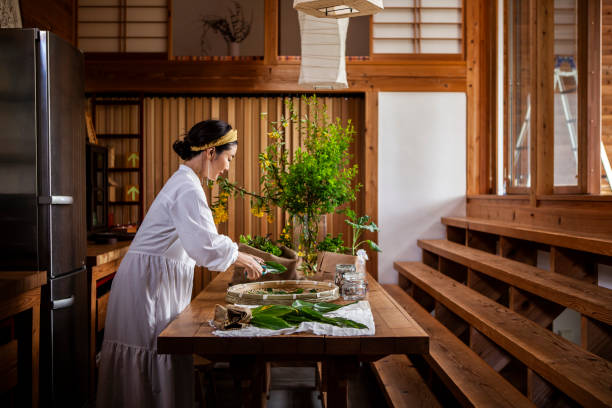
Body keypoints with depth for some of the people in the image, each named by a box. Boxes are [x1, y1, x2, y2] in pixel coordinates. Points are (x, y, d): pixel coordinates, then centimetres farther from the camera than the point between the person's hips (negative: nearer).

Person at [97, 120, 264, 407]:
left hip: (159, 282, 10)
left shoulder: (184, 183, 14)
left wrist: (240, 255, 15)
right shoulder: (188, 189, -18)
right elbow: (204, 247, -27)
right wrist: (238, 257, -10)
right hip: (149, 283, -10)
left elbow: (196, 239, 22)